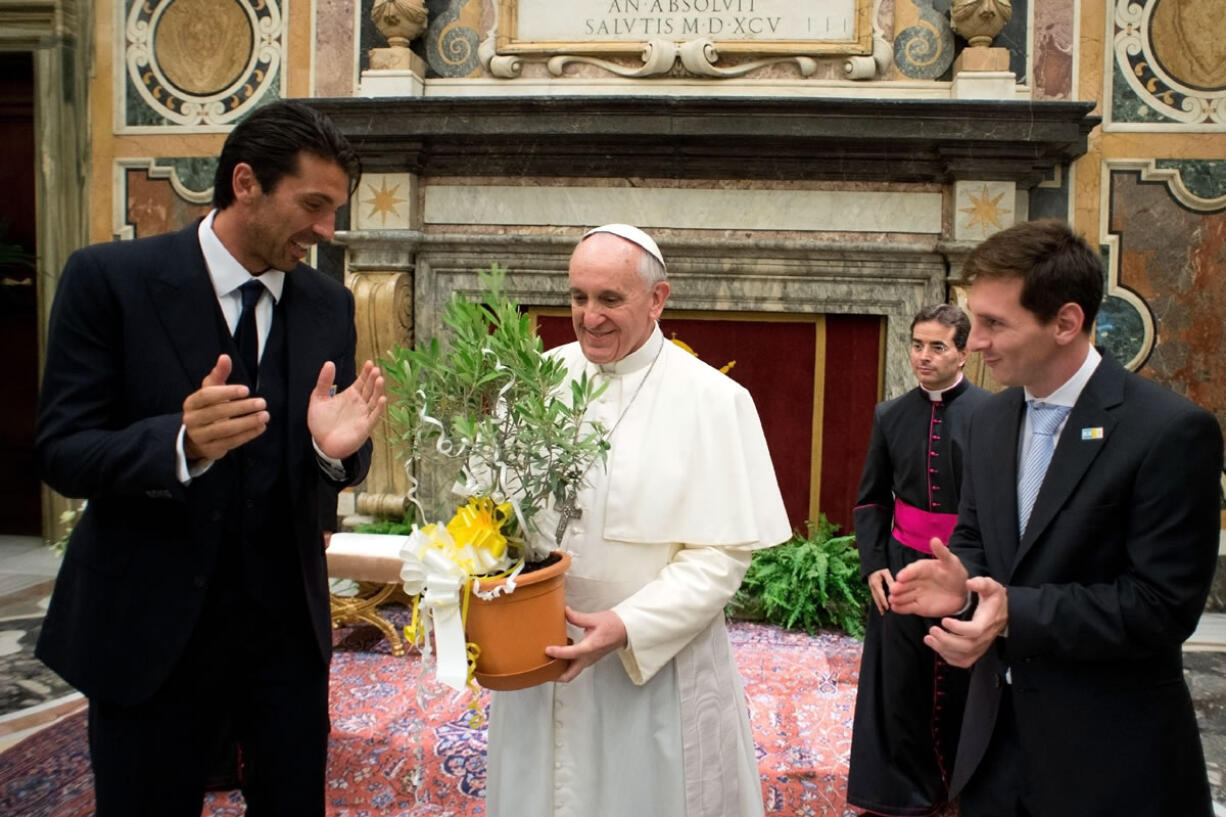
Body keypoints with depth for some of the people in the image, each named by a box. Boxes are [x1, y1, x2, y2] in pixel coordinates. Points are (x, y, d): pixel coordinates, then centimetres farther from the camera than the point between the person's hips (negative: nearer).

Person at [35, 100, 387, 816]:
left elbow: (339, 465, 5)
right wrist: (183, 442, -31)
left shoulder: (329, 304, 2)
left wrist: (337, 447, -20)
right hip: (151, 626, -3)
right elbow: (63, 454, -12)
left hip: (289, 623, 4)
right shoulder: (110, 278, -10)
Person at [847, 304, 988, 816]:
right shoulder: (891, 415, 5)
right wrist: (873, 564, -1)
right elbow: (870, 499, 10)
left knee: (965, 681, 9)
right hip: (903, 564, 3)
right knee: (901, 682, 8)